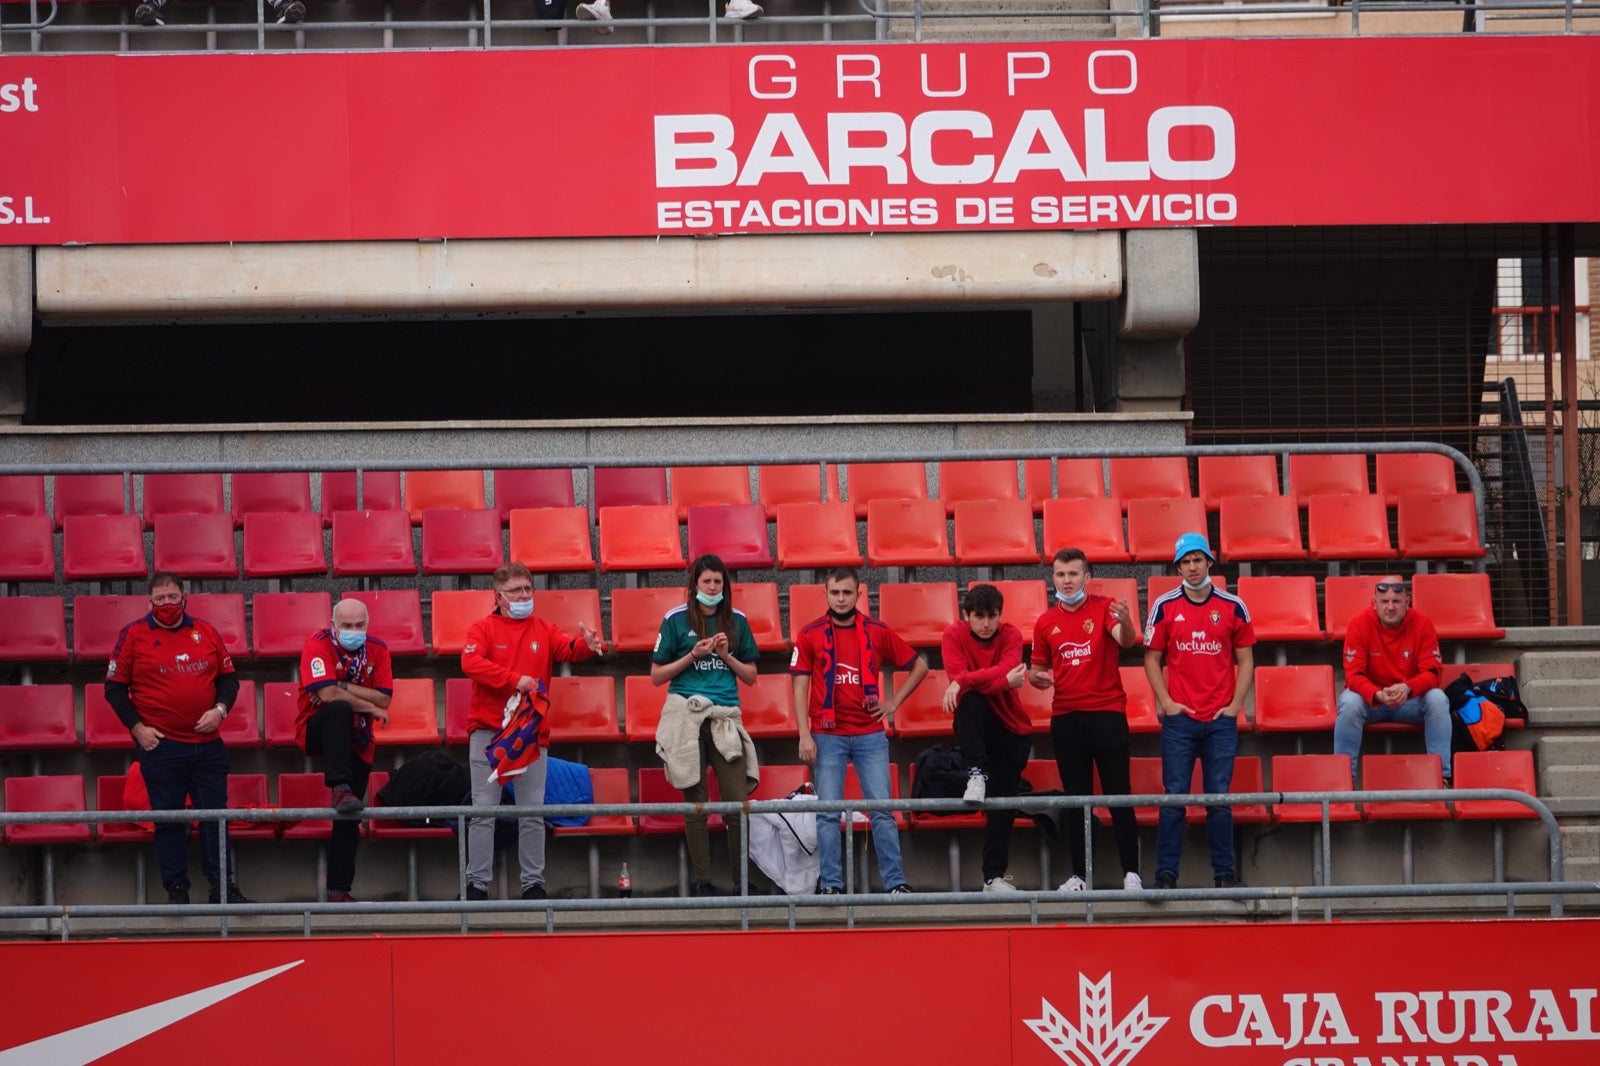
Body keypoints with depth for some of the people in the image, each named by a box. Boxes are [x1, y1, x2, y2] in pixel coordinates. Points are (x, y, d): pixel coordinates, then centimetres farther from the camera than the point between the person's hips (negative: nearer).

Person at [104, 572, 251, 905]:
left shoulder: (205, 631, 10)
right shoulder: (133, 635, 1)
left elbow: (228, 676, 15)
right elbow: (115, 687, 3)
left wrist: (220, 708, -3)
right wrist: (136, 727, -6)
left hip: (207, 744, 3)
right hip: (160, 744, -3)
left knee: (215, 815, 2)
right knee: (168, 820, 1)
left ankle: (223, 886, 7)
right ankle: (176, 889, 7)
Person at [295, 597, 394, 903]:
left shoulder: (377, 650, 0)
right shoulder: (318, 644, -13)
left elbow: (384, 698, -8)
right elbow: (326, 694, -24)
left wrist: (343, 687, -19)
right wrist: (371, 708, -16)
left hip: (357, 741, 4)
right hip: (317, 732, -4)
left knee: (349, 820, 1)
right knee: (340, 709, -38)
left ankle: (339, 889, 8)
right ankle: (341, 790, -45)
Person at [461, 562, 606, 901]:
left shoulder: (544, 631, 12)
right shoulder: (483, 628, 3)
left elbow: (568, 649, -5)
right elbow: (471, 662, -14)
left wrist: (587, 645, -29)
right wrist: (515, 679, -23)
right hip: (488, 732, -3)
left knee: (532, 812, 4)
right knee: (484, 810, -3)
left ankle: (533, 883, 9)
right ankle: (477, 883, -1)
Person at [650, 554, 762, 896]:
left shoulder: (736, 621, 11)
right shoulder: (676, 620, 4)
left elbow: (750, 676, 14)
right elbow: (657, 675, 4)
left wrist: (727, 655, -3)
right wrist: (693, 656, -8)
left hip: (725, 715, 2)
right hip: (686, 714, -2)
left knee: (738, 800, -6)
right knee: (695, 801, 0)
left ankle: (742, 880, -2)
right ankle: (700, 879, 5)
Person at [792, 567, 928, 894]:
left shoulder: (877, 632, 5)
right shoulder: (810, 635, 3)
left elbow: (919, 666, 16)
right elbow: (800, 688, 1)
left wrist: (894, 702, 6)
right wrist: (805, 736, -6)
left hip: (870, 734, 1)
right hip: (827, 736, -1)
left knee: (882, 809, -2)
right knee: (828, 812, -2)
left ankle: (895, 880, 1)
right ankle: (831, 884, 2)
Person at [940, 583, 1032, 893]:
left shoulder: (1010, 635, -6)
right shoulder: (954, 635, -8)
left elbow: (1006, 669, -25)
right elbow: (958, 678, -21)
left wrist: (965, 681, -34)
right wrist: (1003, 680, -31)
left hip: (1011, 728, 1)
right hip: (976, 725, -1)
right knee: (971, 700, -36)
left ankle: (995, 876, 6)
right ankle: (977, 772, -33)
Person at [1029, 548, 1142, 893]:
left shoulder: (1104, 608, 0)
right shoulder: (1046, 623, 10)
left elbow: (1125, 640, -19)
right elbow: (1039, 669, 20)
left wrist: (1126, 623, -41)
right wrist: (1038, 679, -4)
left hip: (1107, 712, -4)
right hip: (1065, 717, 4)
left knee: (1119, 795, -3)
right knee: (1075, 799, 7)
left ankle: (1131, 873, -1)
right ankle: (1079, 875, 10)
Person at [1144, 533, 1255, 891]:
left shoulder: (1233, 606, 5)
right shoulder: (1164, 606, 3)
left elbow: (1245, 660, 9)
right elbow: (1152, 658, 7)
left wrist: (1235, 705, -1)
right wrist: (1166, 702, -3)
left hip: (1221, 719, 0)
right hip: (1179, 715, 0)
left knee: (1219, 797, 2)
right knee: (1174, 796, -2)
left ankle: (1225, 872, 9)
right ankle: (1166, 872, 1)